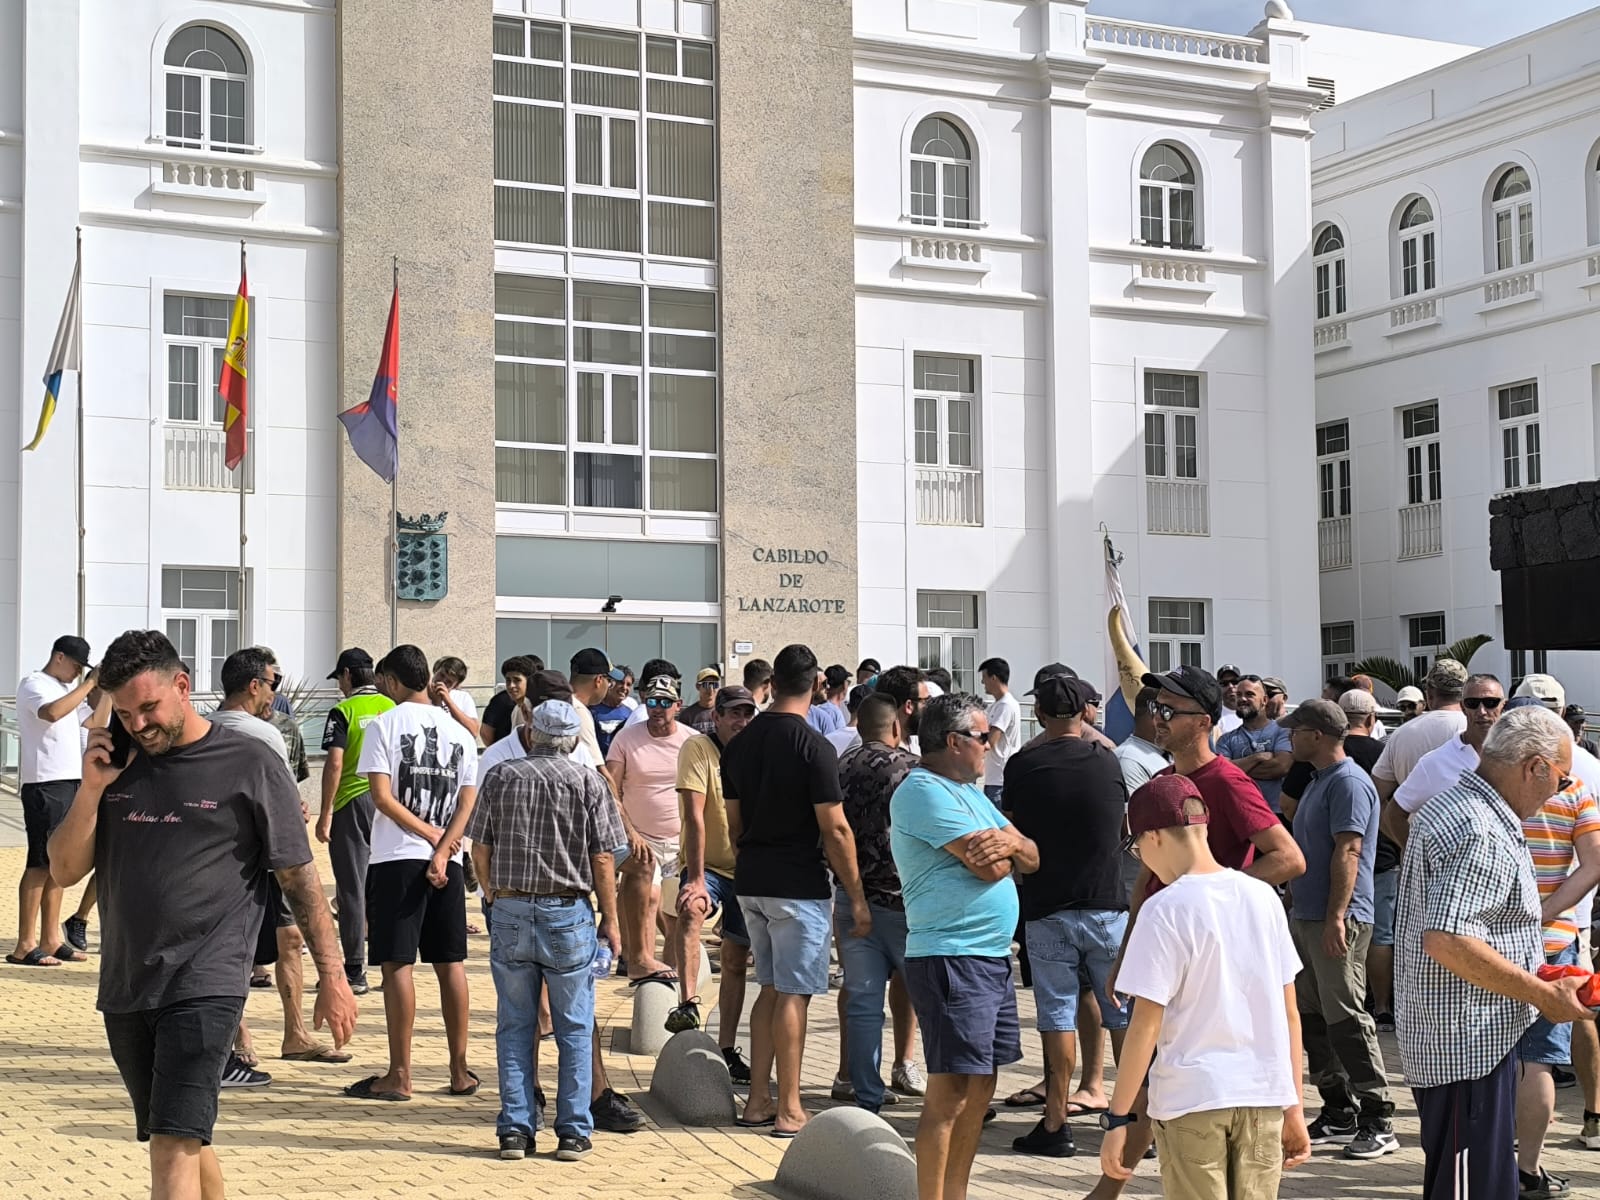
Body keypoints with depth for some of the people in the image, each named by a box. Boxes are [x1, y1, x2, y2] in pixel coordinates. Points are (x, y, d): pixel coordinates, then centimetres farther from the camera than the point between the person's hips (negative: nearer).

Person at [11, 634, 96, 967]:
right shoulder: (34, 684, -7)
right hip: (44, 783, -9)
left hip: (70, 780, 9)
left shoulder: (67, 688, 20)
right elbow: (52, 712, -28)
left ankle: (51, 938, 15)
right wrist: (89, 684, -22)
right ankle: (25, 946, -8)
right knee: (41, 863, -10)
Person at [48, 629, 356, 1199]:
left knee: (174, 1145, -13)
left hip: (204, 987, -6)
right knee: (188, 1140, 15)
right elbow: (64, 870, 9)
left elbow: (301, 879, -1)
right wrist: (92, 788, -5)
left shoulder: (250, 765, -4)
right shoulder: (118, 766, 10)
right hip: (124, 988, 6)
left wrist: (332, 975, -2)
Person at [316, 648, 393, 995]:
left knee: (352, 888, 1)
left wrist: (325, 814, -10)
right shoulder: (392, 708, 6)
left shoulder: (343, 711, -8)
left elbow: (334, 763, -15)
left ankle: (355, 973, 2)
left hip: (352, 804, -5)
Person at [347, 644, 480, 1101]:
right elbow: (468, 802, 2)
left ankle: (399, 1075, 0)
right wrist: (442, 849, -6)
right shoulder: (458, 730, 10)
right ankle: (460, 1072, 15)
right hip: (449, 861, 5)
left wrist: (430, 835, -5)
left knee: (397, 965, -1)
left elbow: (383, 797, -12)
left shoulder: (383, 725, -4)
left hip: (397, 858, -5)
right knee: (450, 964, 10)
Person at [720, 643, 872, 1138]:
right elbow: (835, 829, -15)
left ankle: (758, 1101, 19)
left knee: (770, 989, 16)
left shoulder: (739, 744, 7)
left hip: (751, 884, 7)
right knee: (793, 994, -2)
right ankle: (788, 1111, 1)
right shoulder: (813, 747, -14)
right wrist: (856, 897, -8)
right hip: (798, 886, -7)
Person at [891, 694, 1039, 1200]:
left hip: (993, 957, 10)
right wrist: (1005, 848, 3)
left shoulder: (969, 792, 19)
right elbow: (990, 867, -19)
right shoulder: (924, 791, -12)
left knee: (980, 1087, 13)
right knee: (950, 1091, -9)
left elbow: (1029, 860, 12)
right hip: (951, 960, -10)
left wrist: (1010, 841, -10)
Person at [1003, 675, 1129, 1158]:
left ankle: (1056, 1124, 3)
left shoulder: (1022, 765, -5)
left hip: (1046, 908, -1)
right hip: (1107, 904, 1)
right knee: (1123, 1013, 9)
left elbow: (1012, 833, 4)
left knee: (1057, 1015, 2)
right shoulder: (1108, 761, 0)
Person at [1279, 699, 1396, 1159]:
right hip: (1306, 916, 10)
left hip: (1336, 920, -10)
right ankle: (1339, 1113, 18)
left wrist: (1335, 917, -25)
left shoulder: (1349, 782, -12)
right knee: (1311, 1018, 11)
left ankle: (1378, 1121, -5)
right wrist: (1297, 908, 22)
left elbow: (1347, 852, -20)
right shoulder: (1318, 781, 19)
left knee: (1346, 1020, -9)